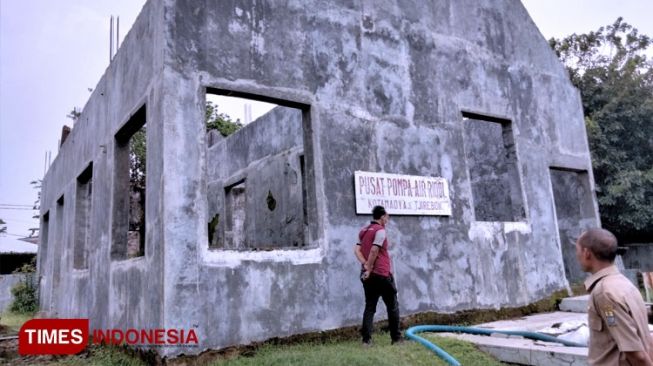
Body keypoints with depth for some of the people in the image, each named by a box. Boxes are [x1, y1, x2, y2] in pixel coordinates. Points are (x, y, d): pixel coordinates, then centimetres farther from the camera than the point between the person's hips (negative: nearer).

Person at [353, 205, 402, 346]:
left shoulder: (363, 231, 13)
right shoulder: (380, 230, -10)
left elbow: (357, 250, 3)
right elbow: (374, 251, -20)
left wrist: (365, 265, -5)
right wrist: (369, 268, -13)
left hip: (368, 275, 7)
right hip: (382, 274, -7)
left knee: (370, 307, 7)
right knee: (392, 306, 7)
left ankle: (366, 339, 2)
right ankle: (396, 338, 12)